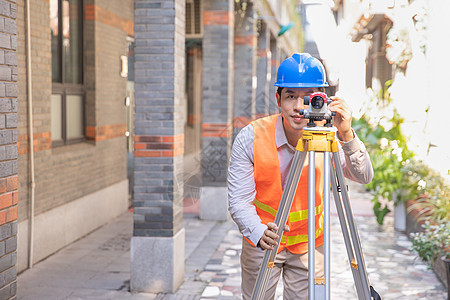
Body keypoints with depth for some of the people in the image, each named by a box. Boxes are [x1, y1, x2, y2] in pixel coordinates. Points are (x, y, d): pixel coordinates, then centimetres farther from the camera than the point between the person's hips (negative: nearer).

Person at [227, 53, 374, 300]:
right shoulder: (251, 138, -19)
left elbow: (364, 177, -21)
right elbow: (238, 201, -20)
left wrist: (347, 136, -37)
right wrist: (260, 233, -39)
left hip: (309, 244, 2)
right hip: (261, 243, -1)